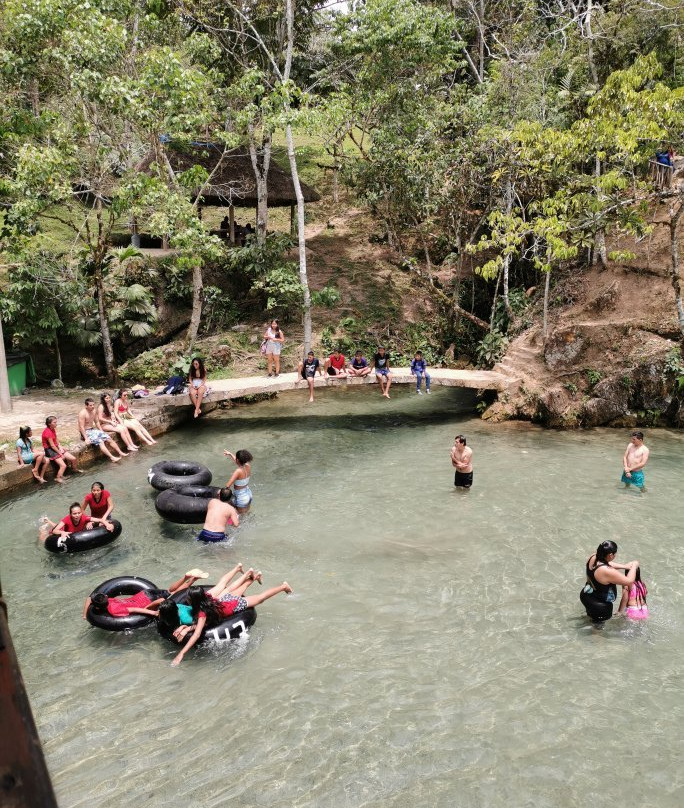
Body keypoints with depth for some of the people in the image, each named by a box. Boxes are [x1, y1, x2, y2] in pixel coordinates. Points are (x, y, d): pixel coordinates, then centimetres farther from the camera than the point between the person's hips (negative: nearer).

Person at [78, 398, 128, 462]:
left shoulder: (94, 411, 5)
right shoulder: (82, 413, -19)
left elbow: (97, 422, 17)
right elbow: (81, 427, -21)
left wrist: (101, 431, 8)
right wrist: (86, 438, -25)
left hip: (93, 430, 8)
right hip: (86, 432, -8)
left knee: (109, 439, -5)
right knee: (100, 442, -28)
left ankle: (120, 453, -5)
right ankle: (112, 458, -37)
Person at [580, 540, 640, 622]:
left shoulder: (593, 557, -15)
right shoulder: (608, 572, -36)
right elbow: (629, 581, -24)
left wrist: (625, 566, 4)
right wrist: (634, 566, -10)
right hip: (599, 603, -7)